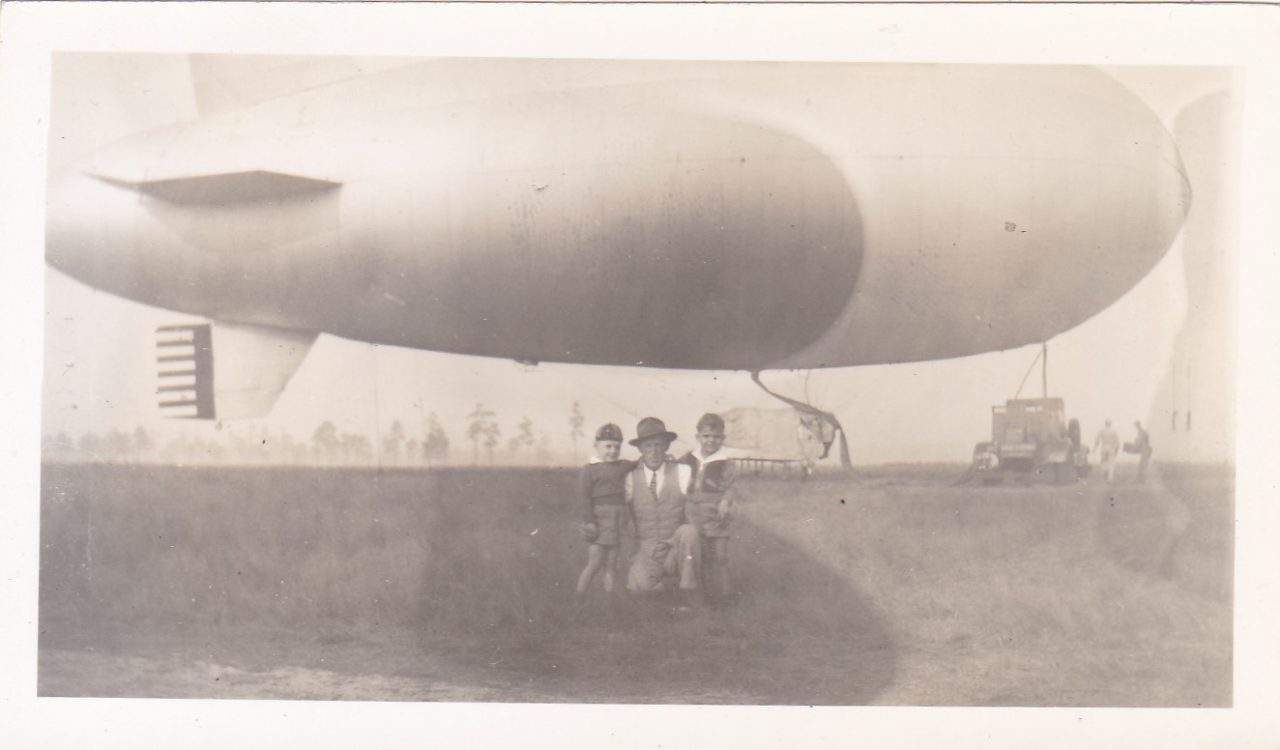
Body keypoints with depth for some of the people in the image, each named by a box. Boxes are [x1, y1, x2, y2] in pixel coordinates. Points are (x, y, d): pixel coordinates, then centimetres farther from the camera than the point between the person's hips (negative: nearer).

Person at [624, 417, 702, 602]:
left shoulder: (683, 472, 1)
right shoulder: (630, 479, 3)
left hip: (677, 549, 0)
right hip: (647, 553, 0)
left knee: (688, 532, -34)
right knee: (639, 586, -31)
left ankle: (687, 596, -18)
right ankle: (658, 583, 7)